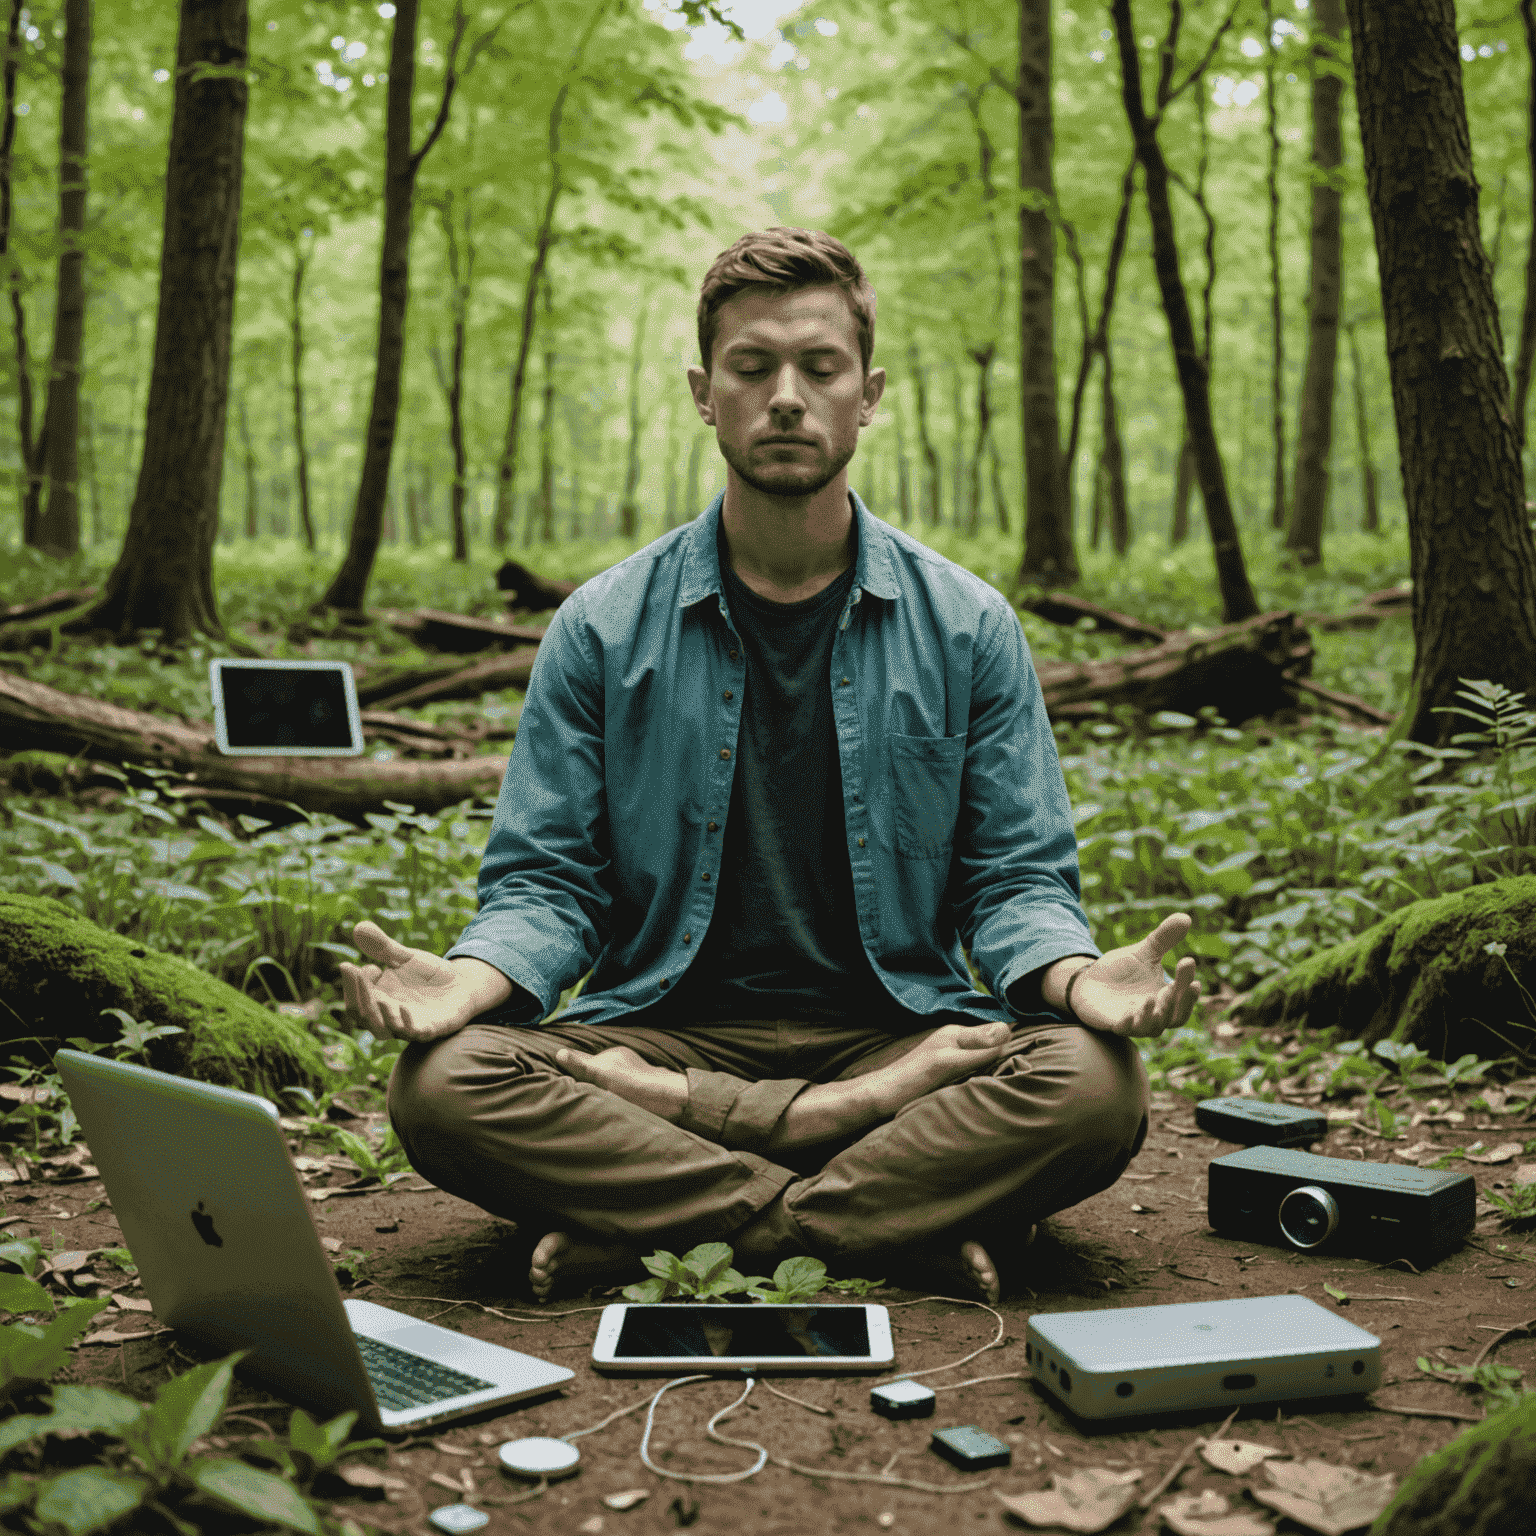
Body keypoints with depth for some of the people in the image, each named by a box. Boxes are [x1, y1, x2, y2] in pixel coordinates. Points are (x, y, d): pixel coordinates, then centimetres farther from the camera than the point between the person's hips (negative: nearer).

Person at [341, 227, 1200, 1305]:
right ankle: (918, 1223, -24)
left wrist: (1080, 976, -18)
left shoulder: (967, 628, 6)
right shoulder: (603, 629, 5)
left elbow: (1016, 880, 5)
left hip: (896, 1030, 0)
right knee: (444, 1085, -28)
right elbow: (545, 881, 4)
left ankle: (642, 1234, -23)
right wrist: (470, 981, -19)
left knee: (1096, 1085, -29)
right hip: (665, 1029, 1)